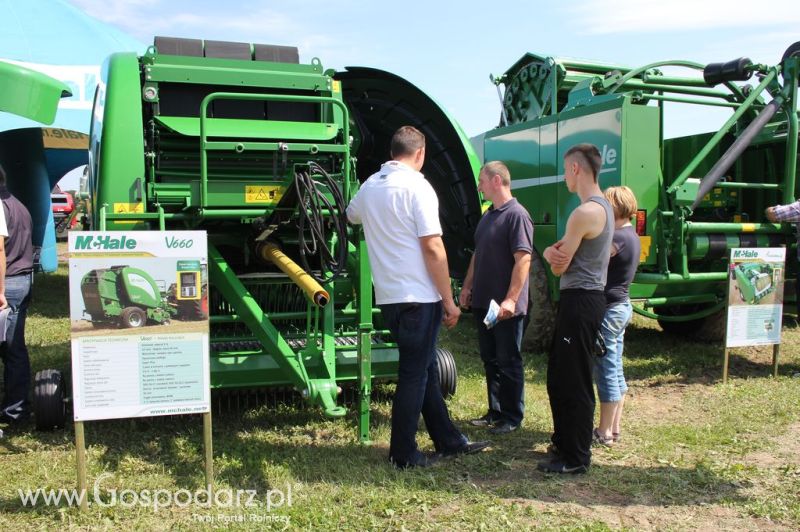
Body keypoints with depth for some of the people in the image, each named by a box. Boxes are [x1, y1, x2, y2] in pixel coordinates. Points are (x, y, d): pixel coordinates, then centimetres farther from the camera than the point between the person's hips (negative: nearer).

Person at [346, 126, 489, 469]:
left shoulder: (369, 186, 9)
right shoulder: (416, 187, -13)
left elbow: (352, 216, 31)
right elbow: (433, 248, -17)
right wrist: (449, 300, -12)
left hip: (388, 297, 8)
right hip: (418, 297, -8)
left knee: (425, 369, 17)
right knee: (414, 374, 3)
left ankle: (448, 441, 28)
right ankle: (403, 454, 13)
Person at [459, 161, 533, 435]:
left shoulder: (517, 215, -15)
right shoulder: (488, 215, 14)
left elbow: (523, 260, -21)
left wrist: (511, 300, -25)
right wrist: (467, 287, 18)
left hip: (506, 307, -8)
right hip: (483, 302, 9)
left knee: (508, 362, 3)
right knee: (490, 360, 15)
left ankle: (512, 417, 15)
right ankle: (495, 411, 26)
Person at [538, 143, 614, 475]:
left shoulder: (586, 212, -19)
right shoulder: (603, 206, 15)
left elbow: (559, 267, -14)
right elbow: (560, 256, 13)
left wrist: (552, 254, 7)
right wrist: (551, 251, -9)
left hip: (580, 301, -10)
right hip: (584, 299, 10)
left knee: (574, 382, -2)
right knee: (559, 376, 19)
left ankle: (576, 458, 8)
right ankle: (564, 442, 32)